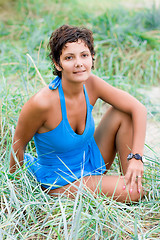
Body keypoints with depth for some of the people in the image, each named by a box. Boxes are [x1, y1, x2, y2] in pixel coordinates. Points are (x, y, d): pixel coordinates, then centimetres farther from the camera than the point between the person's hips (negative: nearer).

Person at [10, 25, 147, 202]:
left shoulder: (91, 85, -14)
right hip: (60, 184, -6)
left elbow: (139, 109, -9)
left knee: (122, 113, -8)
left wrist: (136, 157, -19)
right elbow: (19, 142, -14)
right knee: (133, 193, -26)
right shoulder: (42, 102, -30)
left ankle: (131, 178, 1)